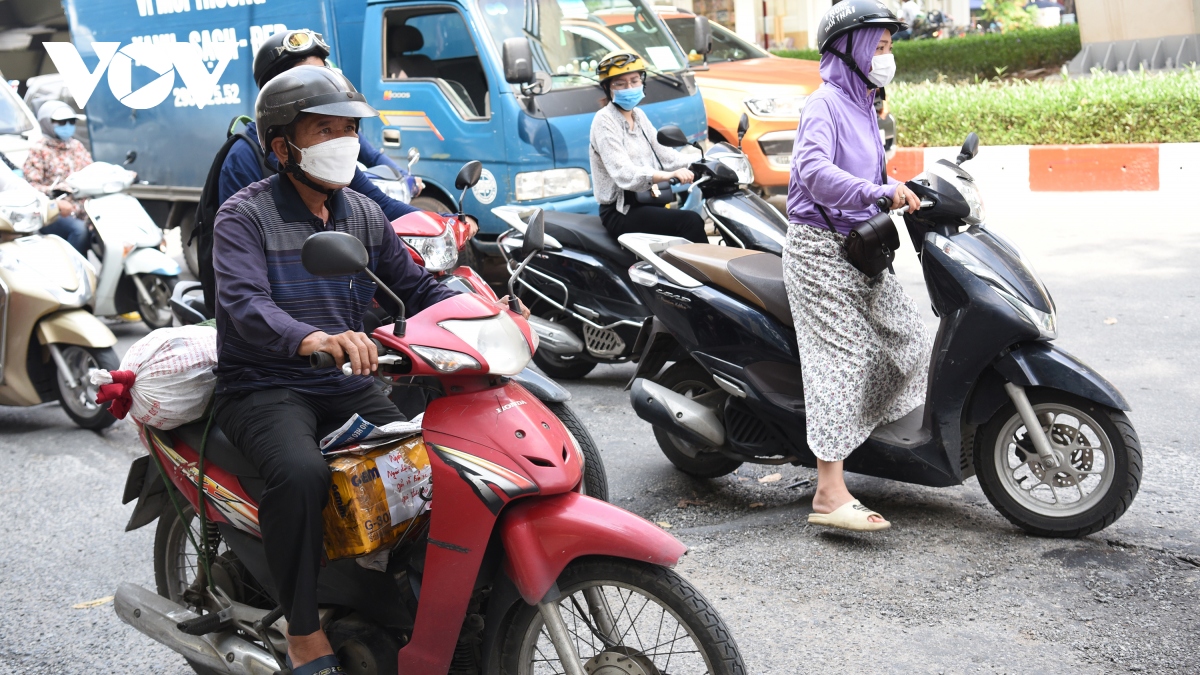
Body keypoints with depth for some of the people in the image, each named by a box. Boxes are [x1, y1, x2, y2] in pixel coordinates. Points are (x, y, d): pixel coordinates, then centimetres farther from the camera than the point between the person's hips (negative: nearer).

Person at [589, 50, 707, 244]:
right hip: (621, 212, -7)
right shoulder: (605, 121, -10)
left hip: (645, 201, 7)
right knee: (690, 222, -24)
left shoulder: (639, 116, 16)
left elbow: (663, 152, 10)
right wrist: (670, 175, -37)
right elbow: (624, 174, -24)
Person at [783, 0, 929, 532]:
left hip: (859, 249, 9)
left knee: (905, 338, 6)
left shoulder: (863, 107, 18)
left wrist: (906, 192, 13)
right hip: (821, 250, -9)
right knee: (841, 359, -14)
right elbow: (815, 171, -30)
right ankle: (830, 494, -15)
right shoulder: (825, 103, -12)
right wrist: (879, 193, -38)